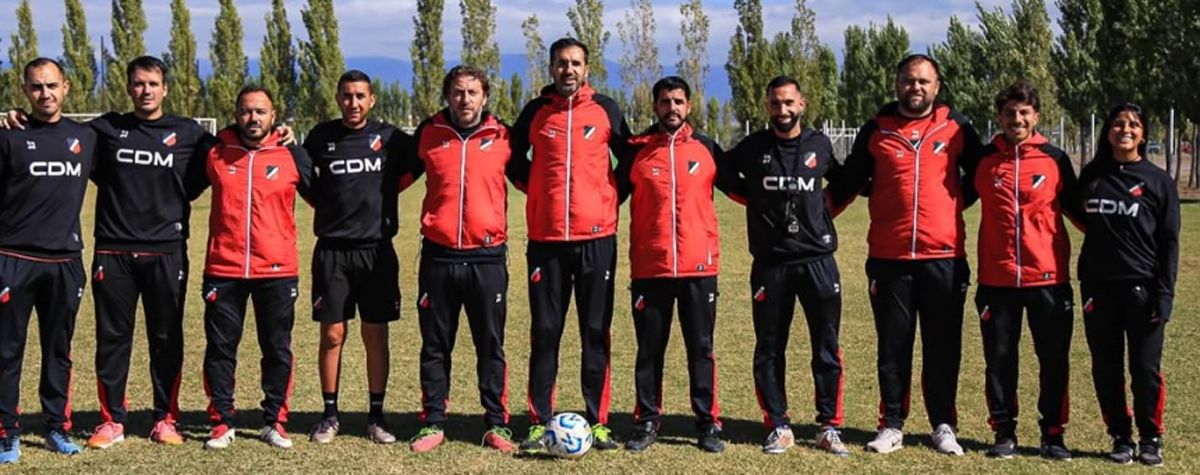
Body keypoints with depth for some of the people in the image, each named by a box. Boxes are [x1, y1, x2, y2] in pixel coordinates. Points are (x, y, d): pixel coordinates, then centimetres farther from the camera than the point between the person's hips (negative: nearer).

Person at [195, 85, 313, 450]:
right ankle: (221, 422, 17)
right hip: (223, 269, 0)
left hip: (278, 270, 0)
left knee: (278, 350, 7)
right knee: (220, 348, 5)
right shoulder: (215, 152, 3)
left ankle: (274, 422, 20)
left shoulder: (293, 156, 1)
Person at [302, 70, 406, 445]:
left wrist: (385, 191, 3)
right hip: (332, 250, 0)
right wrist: (325, 203, 5)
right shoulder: (321, 137, 4)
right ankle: (330, 415, 12)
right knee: (332, 334, 1)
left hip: (377, 249, 0)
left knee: (376, 336, 4)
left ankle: (376, 415, 13)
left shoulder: (389, 137, 1)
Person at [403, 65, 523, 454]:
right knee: (435, 345, 8)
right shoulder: (429, 134, 6)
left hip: (487, 258, -1)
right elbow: (400, 176, 17)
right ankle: (433, 423, 17)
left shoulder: (501, 137, 4)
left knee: (491, 345, 5)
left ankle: (497, 425, 14)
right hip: (438, 257, 1)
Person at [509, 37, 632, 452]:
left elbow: (628, 157, 14)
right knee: (545, 332, 2)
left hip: (597, 236, 0)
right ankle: (540, 422, 8)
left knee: (596, 332, 3)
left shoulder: (605, 109, 5)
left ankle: (598, 421, 9)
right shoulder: (536, 111, 6)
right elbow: (513, 153, 19)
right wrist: (532, 187, 9)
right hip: (546, 238, 1)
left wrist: (610, 196, 7)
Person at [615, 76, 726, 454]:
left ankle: (708, 423, 13)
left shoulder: (706, 149, 6)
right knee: (649, 349, 7)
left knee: (701, 348, 5)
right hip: (649, 267, 0)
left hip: (699, 266, 0)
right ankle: (647, 422, 17)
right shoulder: (637, 150, 4)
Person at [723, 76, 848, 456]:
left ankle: (829, 427, 11)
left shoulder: (819, 145, 4)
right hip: (770, 263, 0)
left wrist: (822, 211, 11)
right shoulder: (753, 147, 0)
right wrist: (758, 204, 10)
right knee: (769, 350, 4)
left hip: (818, 260, 0)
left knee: (827, 349, 3)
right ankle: (779, 427, 15)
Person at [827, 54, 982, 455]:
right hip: (888, 257, 0)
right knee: (893, 346, 7)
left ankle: (944, 426, 18)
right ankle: (892, 425, 16)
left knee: (943, 347, 6)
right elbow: (848, 181, 10)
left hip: (944, 256, 0)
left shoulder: (955, 128, 5)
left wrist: (955, 203, 8)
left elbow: (978, 174, 18)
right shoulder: (876, 129, 5)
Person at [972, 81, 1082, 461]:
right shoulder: (984, 160, 4)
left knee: (1054, 359, 5)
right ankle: (1004, 432, 18)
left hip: (1049, 278, 0)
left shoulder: (1055, 159, 2)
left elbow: (1075, 206, 12)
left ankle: (1053, 434, 16)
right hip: (997, 279, 1)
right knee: (999, 360, 6)